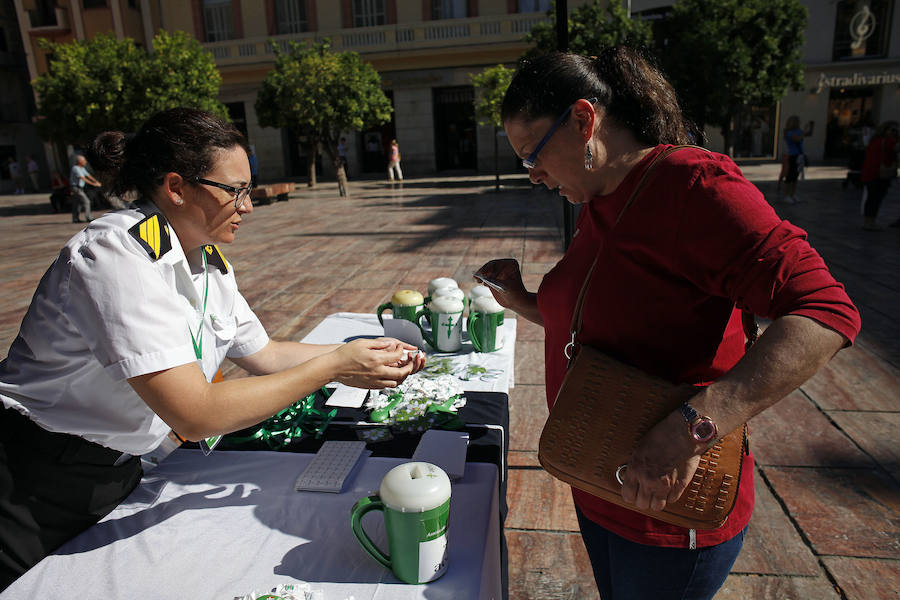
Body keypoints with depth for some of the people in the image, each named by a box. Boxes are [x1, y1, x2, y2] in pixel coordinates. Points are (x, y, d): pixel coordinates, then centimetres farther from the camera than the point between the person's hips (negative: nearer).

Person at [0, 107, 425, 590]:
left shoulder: (210, 261, -3)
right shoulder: (119, 256, -29)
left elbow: (263, 355, 7)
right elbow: (197, 415, -33)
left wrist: (365, 351, -3)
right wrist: (331, 366, -27)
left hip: (116, 473, 7)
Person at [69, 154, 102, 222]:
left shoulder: (82, 168, 13)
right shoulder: (76, 168, -17)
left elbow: (88, 175, 13)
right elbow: (83, 178, -26)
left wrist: (96, 181, -2)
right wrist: (93, 184, -30)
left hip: (79, 188, 10)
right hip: (76, 188, -10)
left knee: (77, 204, 9)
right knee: (86, 201, -11)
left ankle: (75, 219, 11)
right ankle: (88, 218, -11)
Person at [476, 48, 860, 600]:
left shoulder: (693, 184, -21)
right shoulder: (595, 206, 7)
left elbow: (826, 313, -28)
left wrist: (692, 428, -37)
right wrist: (525, 304, 2)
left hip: (667, 509, -7)